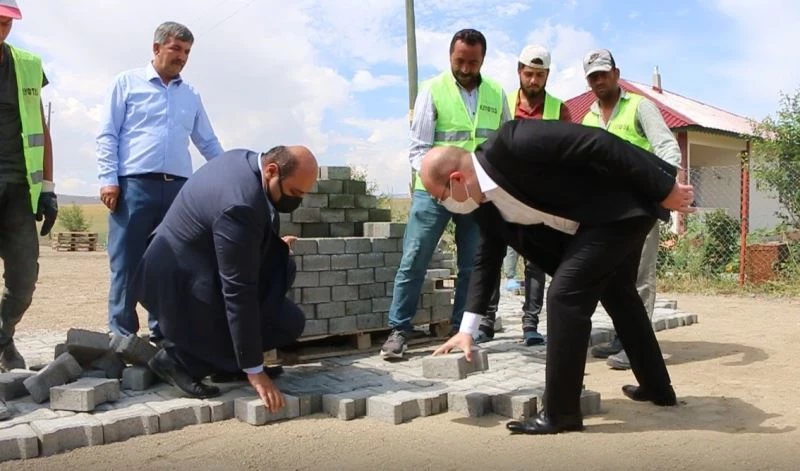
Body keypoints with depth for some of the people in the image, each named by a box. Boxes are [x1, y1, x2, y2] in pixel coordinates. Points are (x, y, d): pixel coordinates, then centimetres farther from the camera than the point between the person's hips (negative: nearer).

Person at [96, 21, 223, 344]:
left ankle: (162, 334, 13)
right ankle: (121, 337, 3)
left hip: (179, 188, 4)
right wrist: (108, 179, -8)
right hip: (134, 185, -4)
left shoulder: (191, 95, 20)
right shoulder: (127, 82, 9)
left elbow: (208, 143, 24)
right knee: (127, 265, -3)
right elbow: (107, 135, 3)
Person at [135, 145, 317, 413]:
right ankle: (180, 357, -3)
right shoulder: (240, 206, -31)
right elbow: (238, 291, -29)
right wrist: (254, 371, -24)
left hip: (191, 259, 10)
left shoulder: (246, 161, -3)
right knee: (289, 323, -8)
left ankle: (227, 358, 10)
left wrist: (272, 246, 14)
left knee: (283, 266, 7)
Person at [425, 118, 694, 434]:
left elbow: (598, 142, -27)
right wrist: (467, 329, 7)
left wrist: (663, 190, -21)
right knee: (618, 296, 23)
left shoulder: (514, 143, -28)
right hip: (594, 220, 10)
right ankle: (657, 387, 43)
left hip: (623, 207, -10)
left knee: (565, 295, -14)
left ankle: (561, 412, -3)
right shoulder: (484, 203, 0)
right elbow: (487, 259, 9)